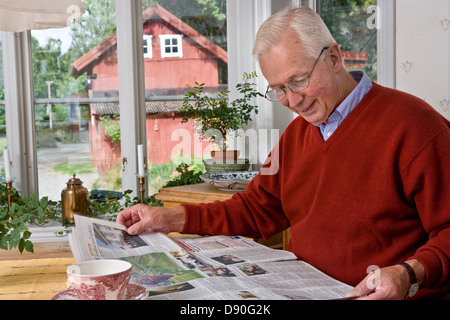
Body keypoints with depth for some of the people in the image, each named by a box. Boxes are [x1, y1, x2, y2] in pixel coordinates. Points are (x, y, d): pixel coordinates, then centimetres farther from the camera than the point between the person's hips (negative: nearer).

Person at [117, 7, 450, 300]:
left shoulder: (413, 126, -9)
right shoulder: (296, 133, 17)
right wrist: (169, 218, 13)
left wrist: (410, 275, -26)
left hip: (393, 295, -6)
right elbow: (258, 209, 22)